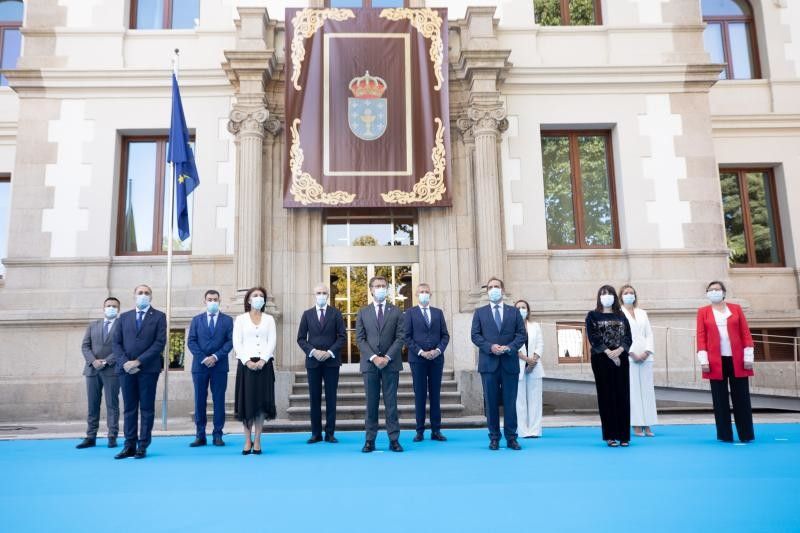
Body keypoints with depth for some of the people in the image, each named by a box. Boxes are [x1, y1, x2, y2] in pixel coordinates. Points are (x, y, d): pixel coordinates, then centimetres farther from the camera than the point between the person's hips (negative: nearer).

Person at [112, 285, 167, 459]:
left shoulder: (159, 317, 4)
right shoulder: (124, 317, 14)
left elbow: (160, 343, -6)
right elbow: (116, 343, 8)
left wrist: (139, 361, -13)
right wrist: (124, 362, -8)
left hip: (148, 368, -3)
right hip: (126, 368, 3)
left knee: (147, 408, 2)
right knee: (129, 408, 6)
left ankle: (143, 446, 7)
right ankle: (130, 445, 11)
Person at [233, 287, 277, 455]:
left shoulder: (269, 319, 11)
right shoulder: (240, 319, 8)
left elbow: (272, 342, 2)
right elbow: (237, 343, 0)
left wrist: (262, 360, -12)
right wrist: (247, 361, -13)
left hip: (264, 364, 1)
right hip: (246, 364, -1)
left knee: (262, 402, 0)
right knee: (246, 402, -1)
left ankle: (257, 441, 6)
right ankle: (247, 441, 7)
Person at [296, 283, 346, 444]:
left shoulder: (336, 313, 5)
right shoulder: (307, 314, 8)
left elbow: (342, 336, 0)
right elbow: (301, 338, 5)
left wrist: (330, 352, -11)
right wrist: (313, 351, -11)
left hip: (331, 361, -1)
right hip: (313, 361, 1)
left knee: (331, 398, 3)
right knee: (314, 398, 4)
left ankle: (330, 433, 9)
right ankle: (316, 433, 11)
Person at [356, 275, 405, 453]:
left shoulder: (396, 312, 7)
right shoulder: (363, 312, 8)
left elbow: (400, 337, 0)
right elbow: (360, 339, 2)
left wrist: (387, 357, -11)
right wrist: (373, 357, -11)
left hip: (391, 363, 0)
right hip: (369, 363, 1)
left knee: (391, 402, 2)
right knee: (371, 403, 4)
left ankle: (394, 439, 7)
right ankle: (370, 440, 8)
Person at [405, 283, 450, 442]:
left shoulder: (438, 312, 13)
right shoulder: (410, 313, 5)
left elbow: (445, 335, 8)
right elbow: (407, 337, -2)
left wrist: (438, 350, -9)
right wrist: (420, 352, -12)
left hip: (436, 358, 2)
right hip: (417, 359, -2)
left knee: (435, 395, 5)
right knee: (420, 395, 2)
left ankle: (436, 431, 10)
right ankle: (420, 431, 8)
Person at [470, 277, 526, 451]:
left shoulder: (514, 312, 11)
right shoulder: (480, 312, 9)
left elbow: (521, 334, 5)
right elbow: (475, 335, 2)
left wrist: (509, 347, -12)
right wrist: (490, 347, -14)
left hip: (510, 363, 0)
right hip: (489, 363, 0)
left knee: (510, 402, 3)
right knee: (491, 402, 3)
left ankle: (511, 438, 11)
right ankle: (494, 438, 11)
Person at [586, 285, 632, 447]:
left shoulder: (621, 316, 13)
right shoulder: (592, 316, 5)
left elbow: (628, 337, 5)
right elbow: (593, 338, -6)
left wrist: (619, 350, -13)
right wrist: (609, 353, -15)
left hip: (621, 359, 3)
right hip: (602, 360, -3)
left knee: (623, 396, 1)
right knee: (606, 396, -1)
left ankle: (623, 435, 7)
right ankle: (610, 435, 4)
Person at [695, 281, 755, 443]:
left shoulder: (736, 309, 9)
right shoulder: (703, 312, 6)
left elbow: (745, 333, 5)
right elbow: (701, 336, 1)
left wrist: (748, 357, -2)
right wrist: (703, 360, -7)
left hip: (737, 360, 1)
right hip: (716, 361, -1)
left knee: (741, 398, 5)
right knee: (720, 399, 3)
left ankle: (746, 434, 14)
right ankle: (725, 435, 10)